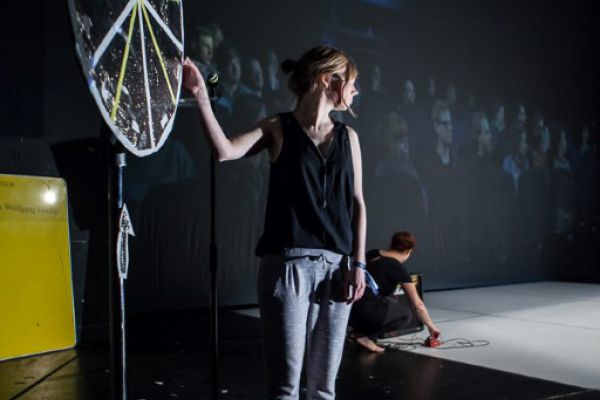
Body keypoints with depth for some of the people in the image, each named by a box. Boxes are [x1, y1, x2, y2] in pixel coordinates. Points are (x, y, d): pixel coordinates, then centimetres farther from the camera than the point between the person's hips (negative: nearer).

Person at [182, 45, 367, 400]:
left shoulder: (348, 137, 12)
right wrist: (202, 97, -24)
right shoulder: (278, 128, 2)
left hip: (336, 266, 4)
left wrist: (358, 264, 3)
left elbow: (357, 203, 11)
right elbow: (225, 151, -14)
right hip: (287, 264, -4)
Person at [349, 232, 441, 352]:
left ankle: (359, 329, 12)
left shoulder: (372, 253, 15)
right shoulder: (399, 269, 0)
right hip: (365, 313, -7)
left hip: (347, 308, 7)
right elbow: (418, 305, 6)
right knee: (403, 315, 20)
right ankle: (362, 335, 2)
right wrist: (431, 327, 20)